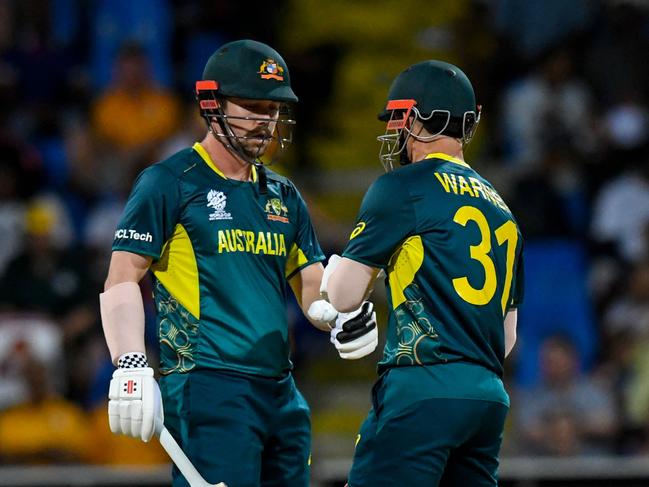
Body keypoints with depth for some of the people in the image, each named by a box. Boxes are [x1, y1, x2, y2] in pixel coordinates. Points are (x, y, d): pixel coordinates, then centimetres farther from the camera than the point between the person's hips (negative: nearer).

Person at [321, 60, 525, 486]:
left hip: (423, 392, -7)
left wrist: (336, 267, 20)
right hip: (491, 399, 8)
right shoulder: (500, 208, 20)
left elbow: (342, 296, 0)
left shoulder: (405, 187, -2)